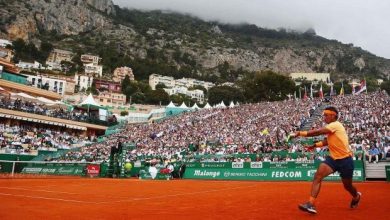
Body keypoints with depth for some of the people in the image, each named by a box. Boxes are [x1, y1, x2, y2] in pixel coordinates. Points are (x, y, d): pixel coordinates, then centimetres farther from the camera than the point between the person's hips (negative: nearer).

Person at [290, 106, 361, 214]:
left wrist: (300, 133, -27)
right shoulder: (331, 127, 7)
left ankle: (356, 196, 51)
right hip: (333, 158, 7)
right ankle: (311, 204, -24)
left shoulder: (336, 125, -19)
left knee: (347, 186, 13)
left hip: (345, 159, -7)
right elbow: (327, 141, 22)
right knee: (318, 175, -17)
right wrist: (315, 145, 9)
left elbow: (317, 132, -29)